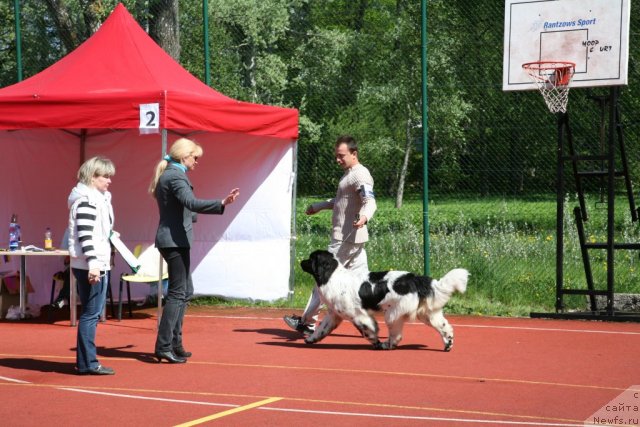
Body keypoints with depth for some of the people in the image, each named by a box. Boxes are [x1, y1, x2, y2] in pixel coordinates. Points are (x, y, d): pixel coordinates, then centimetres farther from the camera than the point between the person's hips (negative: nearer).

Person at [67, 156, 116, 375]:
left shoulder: (98, 198, 18)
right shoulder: (86, 200, -13)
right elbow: (85, 234, -21)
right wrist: (93, 263, -24)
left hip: (98, 264, 11)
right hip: (91, 266, -11)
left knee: (92, 313, 13)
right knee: (91, 313, -8)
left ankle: (86, 360, 19)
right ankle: (87, 363, -6)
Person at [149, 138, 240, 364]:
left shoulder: (166, 175, 16)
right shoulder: (176, 176, -15)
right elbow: (192, 203, -31)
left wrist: (193, 216, 44)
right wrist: (221, 204, -41)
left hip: (171, 240, 11)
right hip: (175, 240, -11)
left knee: (186, 290, 17)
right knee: (177, 293, -9)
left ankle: (174, 343, 20)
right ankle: (164, 347, -11)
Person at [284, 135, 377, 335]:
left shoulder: (360, 175, -16)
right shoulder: (349, 174, 15)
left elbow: (370, 201, -30)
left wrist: (364, 216, -50)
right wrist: (319, 206, 40)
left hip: (347, 238, -10)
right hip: (350, 237, 10)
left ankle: (307, 322, 8)